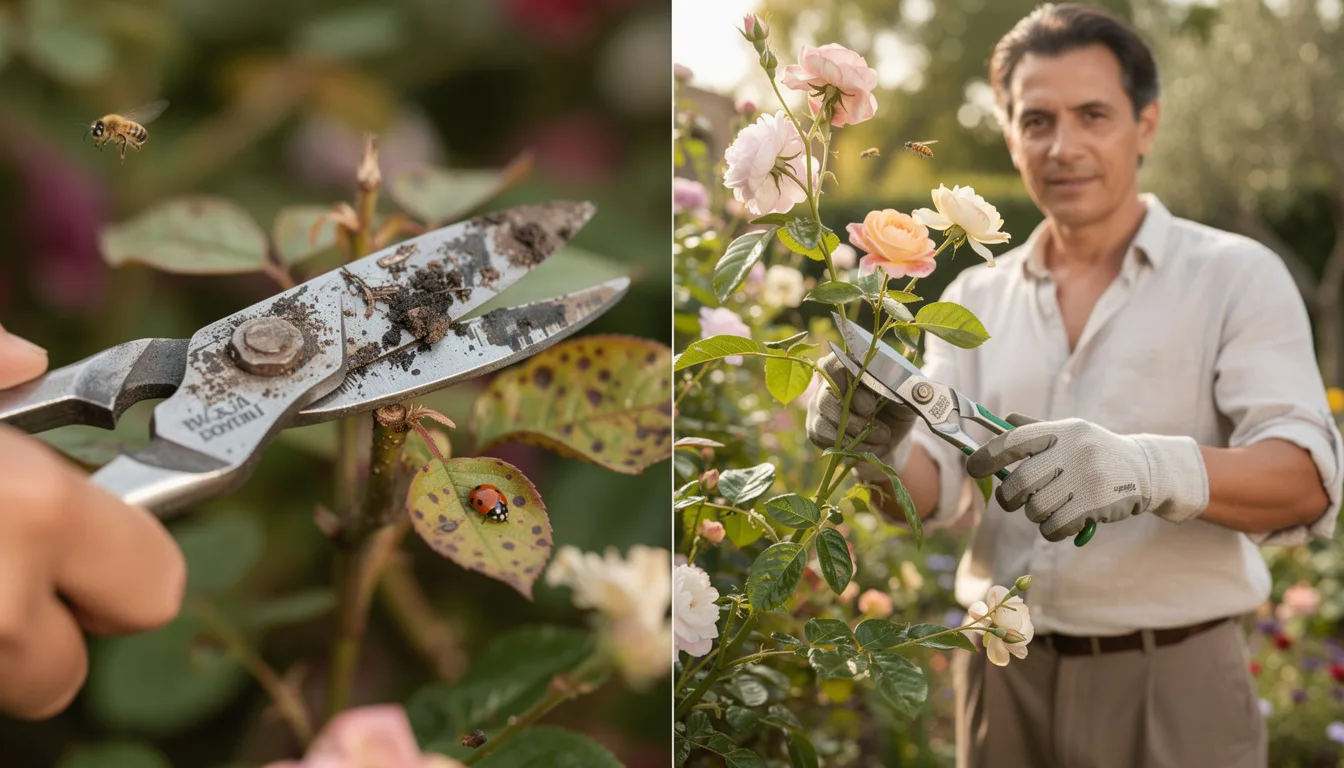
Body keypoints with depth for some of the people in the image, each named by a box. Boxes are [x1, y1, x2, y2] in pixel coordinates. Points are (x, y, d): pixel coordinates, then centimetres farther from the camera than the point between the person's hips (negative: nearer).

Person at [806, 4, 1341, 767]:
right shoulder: (976, 298, 8)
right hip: (1006, 676, 3)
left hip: (1172, 681, -3)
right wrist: (881, 449, -24)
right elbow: (934, 490, 0)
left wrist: (1149, 469, -35)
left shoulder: (1235, 276, -3)